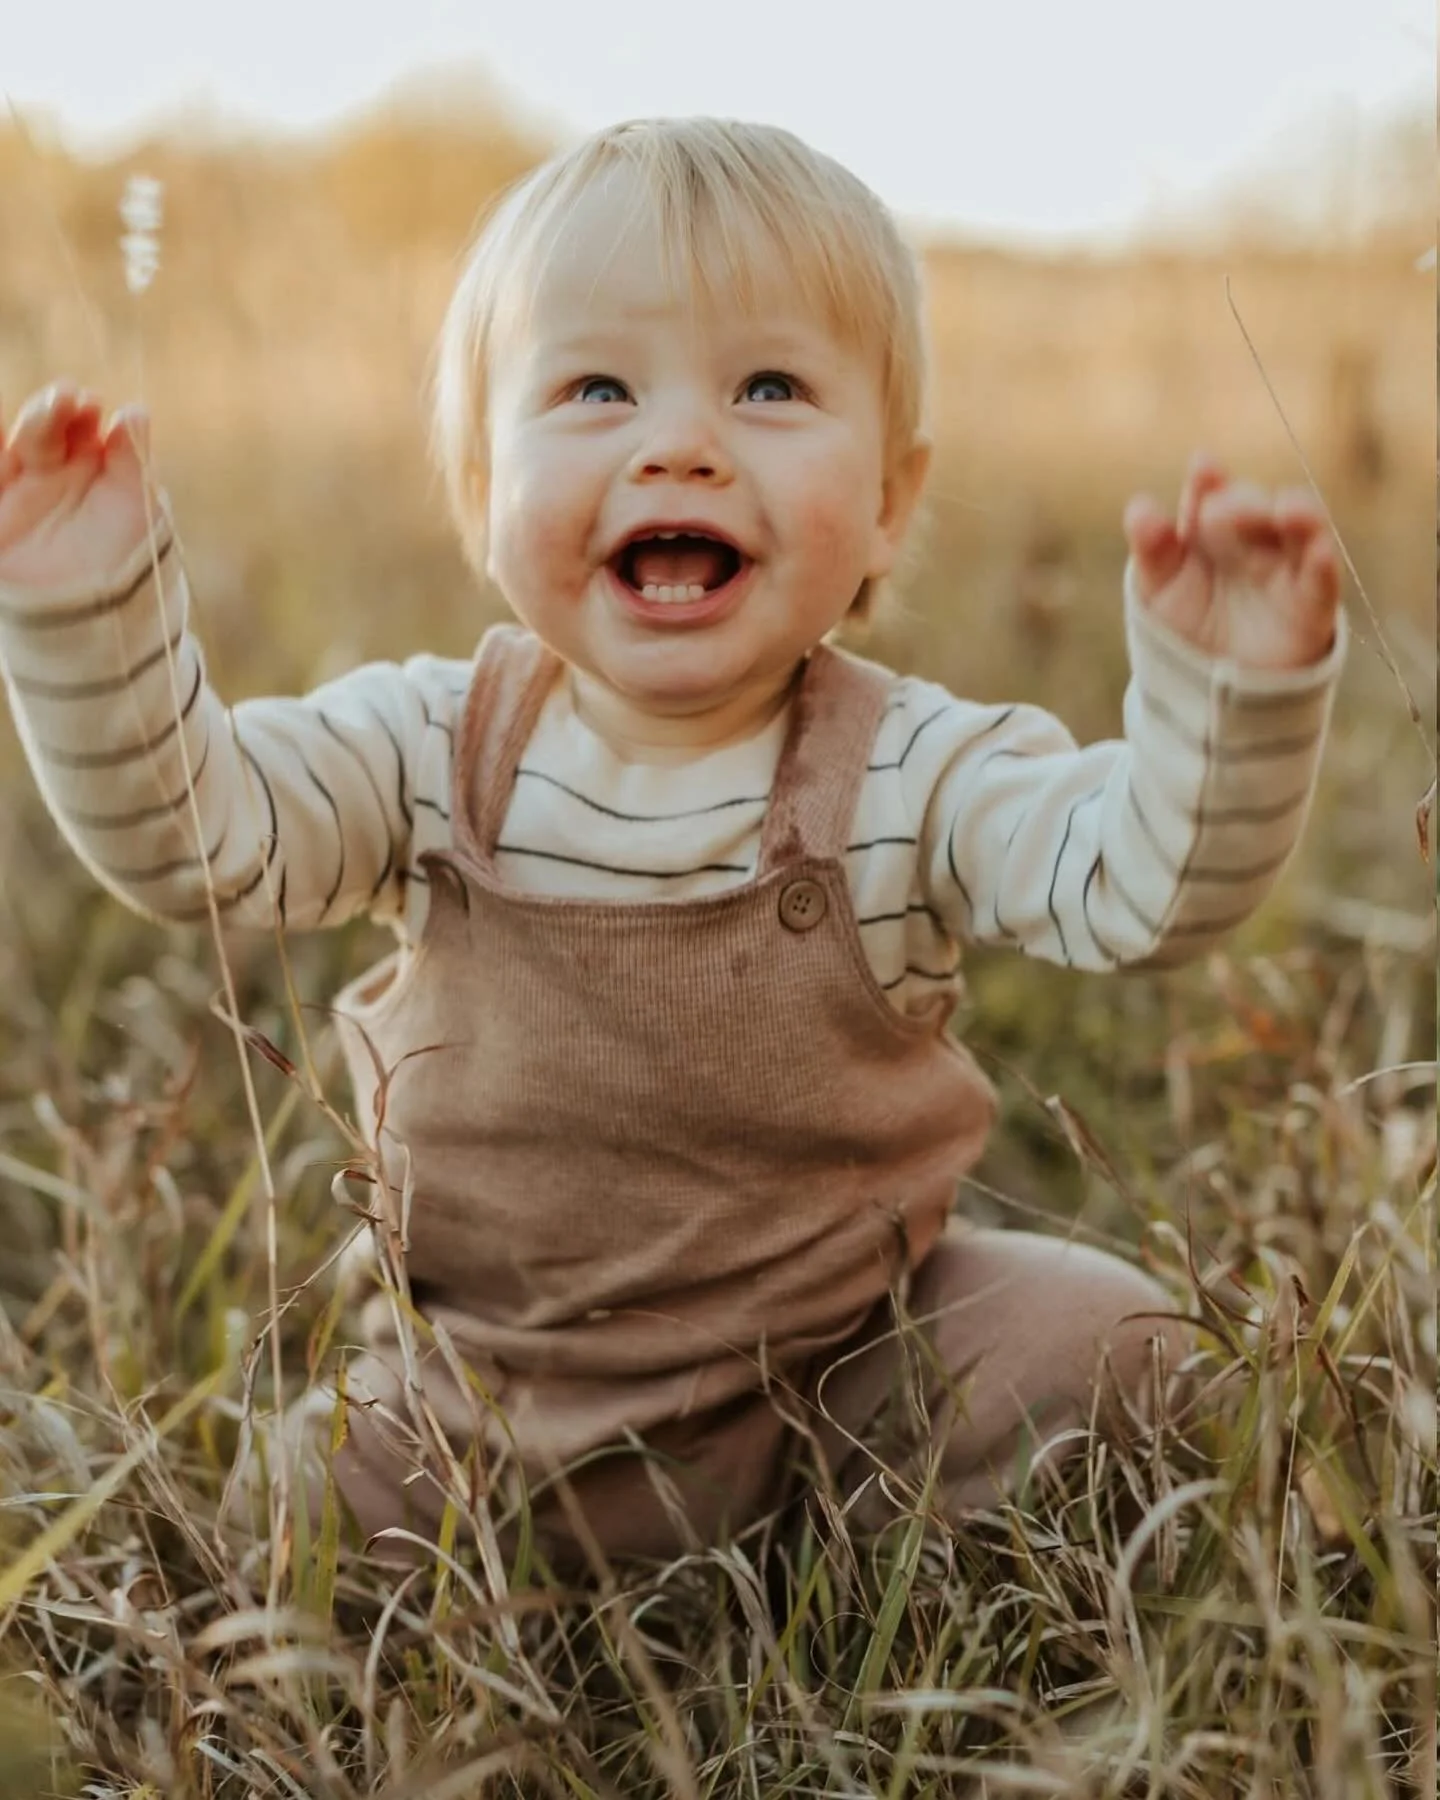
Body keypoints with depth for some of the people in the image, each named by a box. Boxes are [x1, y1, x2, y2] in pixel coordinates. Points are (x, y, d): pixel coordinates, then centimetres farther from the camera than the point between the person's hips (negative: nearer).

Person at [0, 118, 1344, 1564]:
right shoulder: (433, 757, -10)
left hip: (853, 1378, -1)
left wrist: (1226, 693, -44)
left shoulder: (916, 780, -15)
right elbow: (180, 824, -16)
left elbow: (1143, 883, -26)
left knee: (1103, 1348, -18)